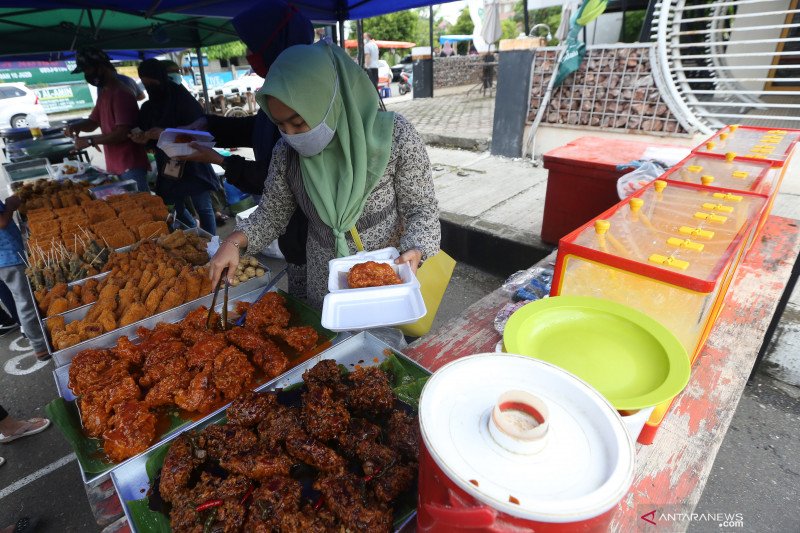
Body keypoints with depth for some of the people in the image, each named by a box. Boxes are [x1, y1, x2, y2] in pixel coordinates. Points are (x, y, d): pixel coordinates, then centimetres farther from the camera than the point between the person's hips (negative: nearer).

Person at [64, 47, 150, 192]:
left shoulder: (121, 94, -13)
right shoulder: (103, 94, 17)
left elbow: (123, 132, -19)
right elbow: (93, 122, 25)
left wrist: (90, 140, -15)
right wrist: (76, 126, 4)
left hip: (130, 165, -9)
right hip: (114, 166, 9)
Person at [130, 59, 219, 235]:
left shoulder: (182, 98, -7)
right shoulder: (148, 108, 12)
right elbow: (153, 140, 18)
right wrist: (143, 139, -6)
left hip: (191, 163, -7)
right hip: (167, 167, 7)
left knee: (203, 209, -2)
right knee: (176, 209, 12)